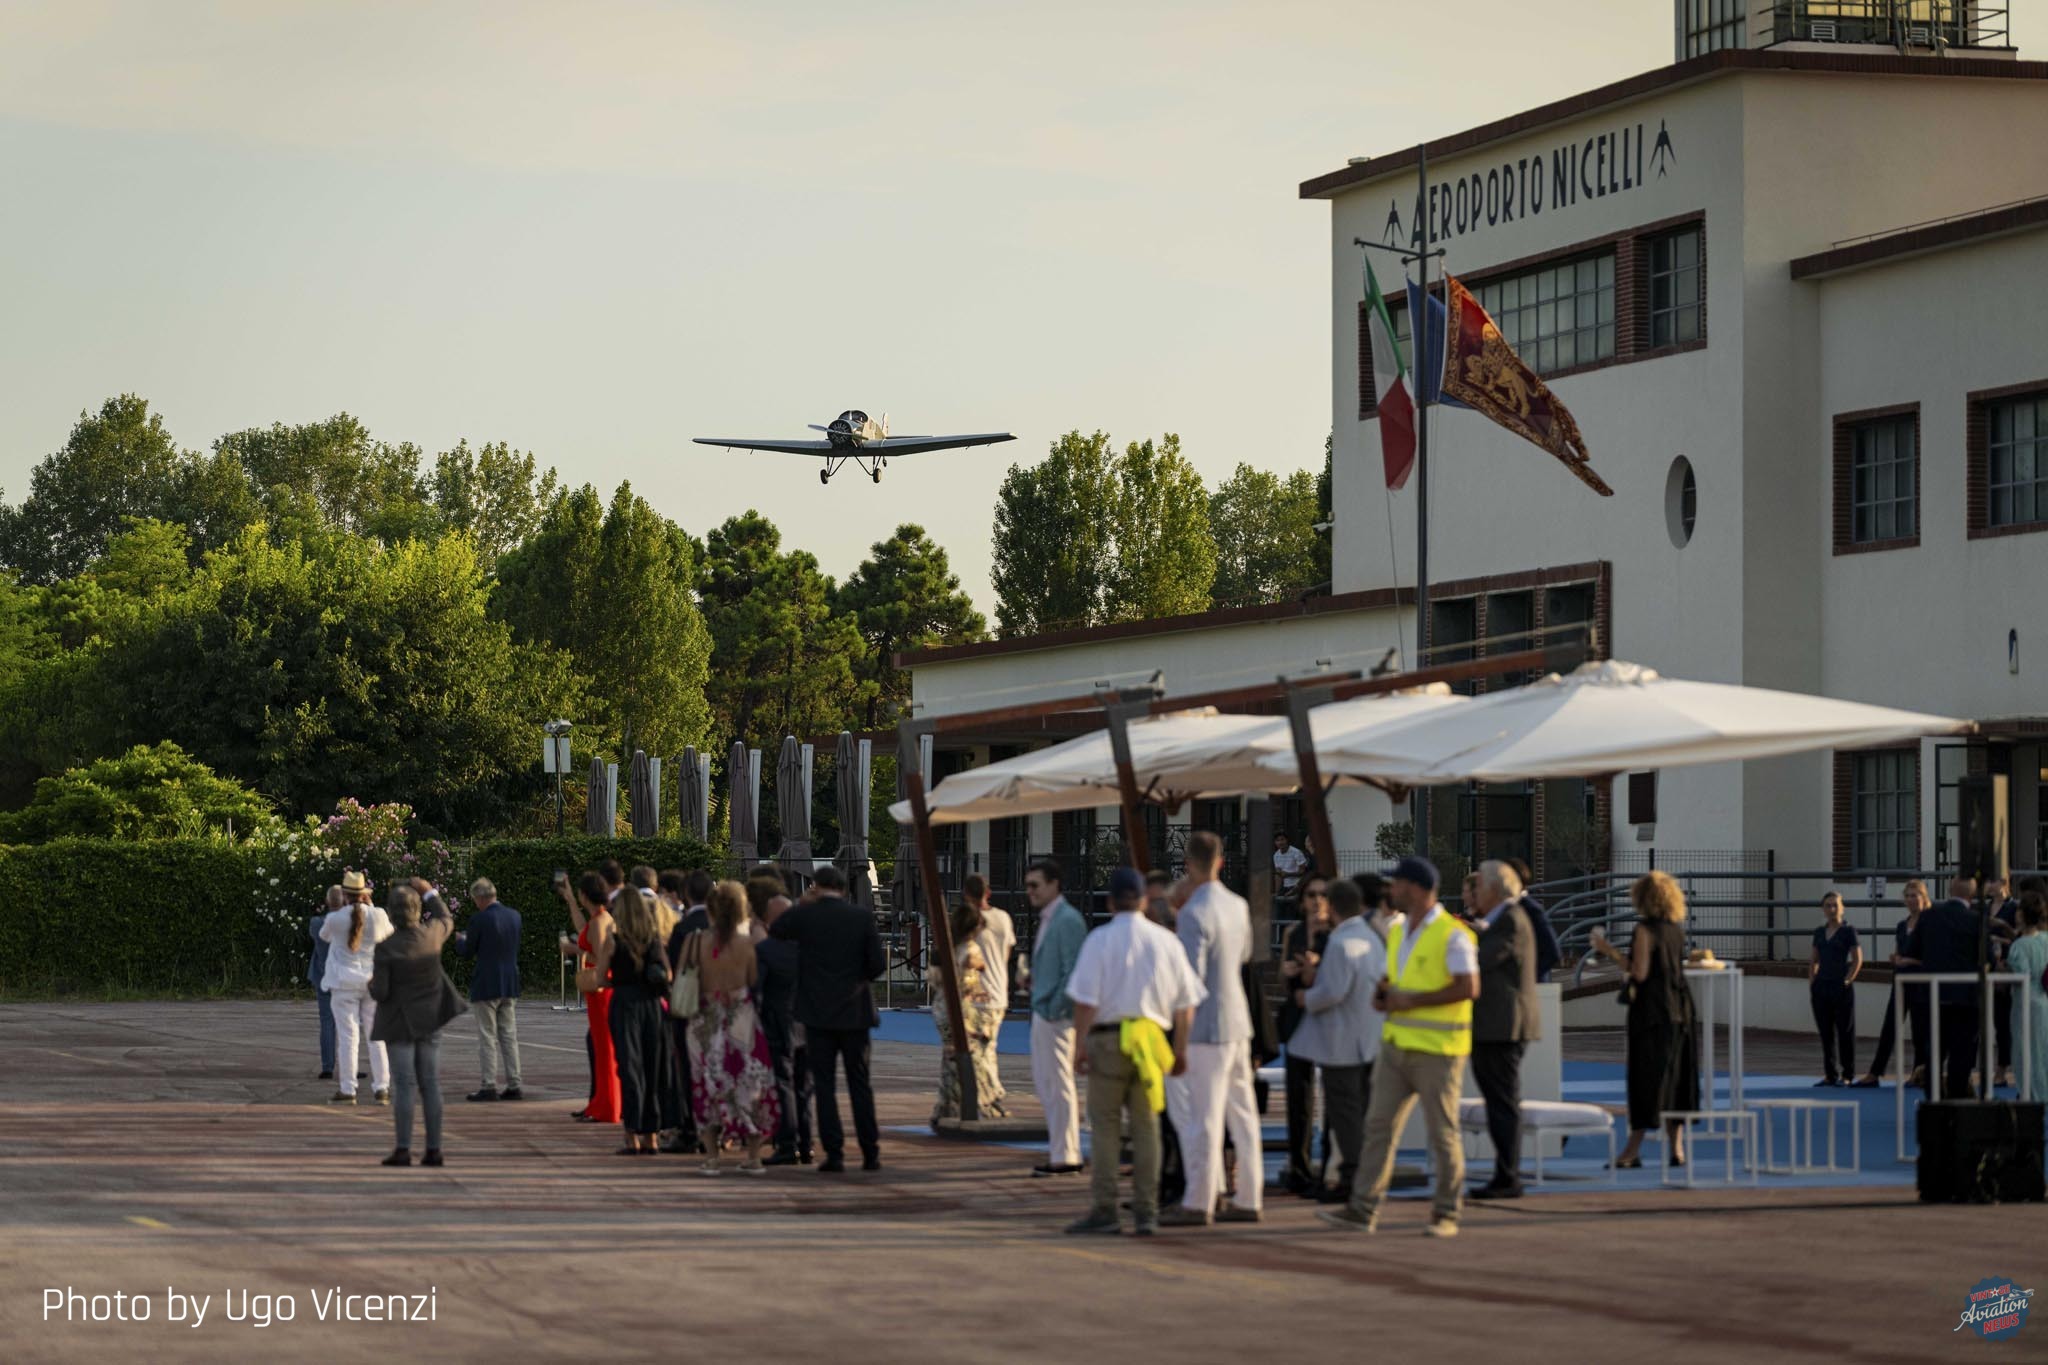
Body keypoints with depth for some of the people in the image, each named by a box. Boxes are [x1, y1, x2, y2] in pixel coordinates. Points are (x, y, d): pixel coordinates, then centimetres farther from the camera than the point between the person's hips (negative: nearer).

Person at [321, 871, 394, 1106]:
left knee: (347, 1036, 0)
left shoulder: (335, 919, -10)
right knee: (376, 1037, 7)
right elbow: (388, 933, 17)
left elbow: (324, 935, 13)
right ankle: (381, 1088, 5)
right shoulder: (378, 916, -5)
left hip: (345, 983, -2)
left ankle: (347, 1089, -1)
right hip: (373, 981, 2)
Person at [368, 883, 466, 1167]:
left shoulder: (386, 948, -18)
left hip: (401, 1024, -4)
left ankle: (403, 1150, -5)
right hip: (430, 1022, 4)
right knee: (430, 1085, 6)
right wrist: (430, 894, 26)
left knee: (405, 1086, -2)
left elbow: (379, 993, -16)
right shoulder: (431, 934, -7)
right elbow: (446, 920, 19)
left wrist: (373, 982, 5)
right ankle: (434, 1150, 4)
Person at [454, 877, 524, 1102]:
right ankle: (513, 1085, 10)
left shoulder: (480, 920, -16)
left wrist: (460, 940, 17)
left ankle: (489, 1087, -1)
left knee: (487, 1037, 0)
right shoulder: (514, 916, 4)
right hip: (510, 985, 6)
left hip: (486, 986, -6)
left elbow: (466, 952, -7)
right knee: (509, 1036, 11)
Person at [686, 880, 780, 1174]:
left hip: (705, 1020, 2)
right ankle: (752, 1156, 7)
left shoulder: (694, 942, -6)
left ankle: (711, 1156, 9)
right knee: (751, 1084, 9)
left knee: (708, 1086, 11)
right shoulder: (746, 943, -10)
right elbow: (754, 981, -5)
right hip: (741, 1018, -2)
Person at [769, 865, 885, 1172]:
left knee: (824, 1084, 2)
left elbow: (774, 931, 14)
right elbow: (878, 964, -5)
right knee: (860, 1083, 9)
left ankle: (834, 1154, -3)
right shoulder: (862, 917, -3)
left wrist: (802, 903, 11)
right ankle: (870, 1154, 9)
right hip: (855, 1010, 1)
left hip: (818, 1011, -1)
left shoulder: (804, 915, -5)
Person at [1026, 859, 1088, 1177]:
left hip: (1057, 1016, -10)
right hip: (1042, 1012, 10)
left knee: (1058, 1084, -5)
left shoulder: (1068, 920, -15)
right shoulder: (1046, 919, 16)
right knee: (1042, 1080, 15)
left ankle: (1065, 1157, 0)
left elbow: (1073, 971, -20)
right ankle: (1060, 1145, 23)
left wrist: (1055, 1008, -20)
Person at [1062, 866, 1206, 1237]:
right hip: (1153, 1040, 3)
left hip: (1108, 1039, -3)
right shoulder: (1167, 942, 4)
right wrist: (1180, 1050, 14)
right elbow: (1185, 1004, 7)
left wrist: (1080, 1044, -5)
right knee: (1145, 1127, 9)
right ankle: (1146, 1212, 7)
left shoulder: (1100, 940, -6)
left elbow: (1085, 1001, -10)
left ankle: (1104, 1209, -1)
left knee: (1105, 1126, 2)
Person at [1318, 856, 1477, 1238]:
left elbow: (1469, 988, -20)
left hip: (1436, 1048, -7)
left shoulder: (1452, 934, -12)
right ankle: (1363, 1209, 2)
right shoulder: (1397, 932, 13)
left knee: (1442, 1132, 1)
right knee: (1379, 1124, 2)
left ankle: (1446, 1213, 11)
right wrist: (1385, 994, 3)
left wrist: (1412, 1000, -19)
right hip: (1396, 1044, 8)